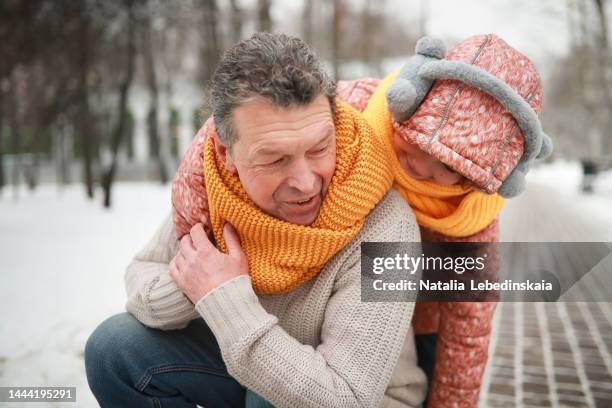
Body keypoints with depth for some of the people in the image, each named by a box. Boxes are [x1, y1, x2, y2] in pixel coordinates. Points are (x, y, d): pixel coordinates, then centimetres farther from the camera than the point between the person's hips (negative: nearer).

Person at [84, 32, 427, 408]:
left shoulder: (384, 229, -30)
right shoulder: (208, 183, -17)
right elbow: (142, 273, -3)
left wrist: (225, 300, -29)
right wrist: (180, 291, -26)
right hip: (248, 367, 4)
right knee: (116, 347, -6)